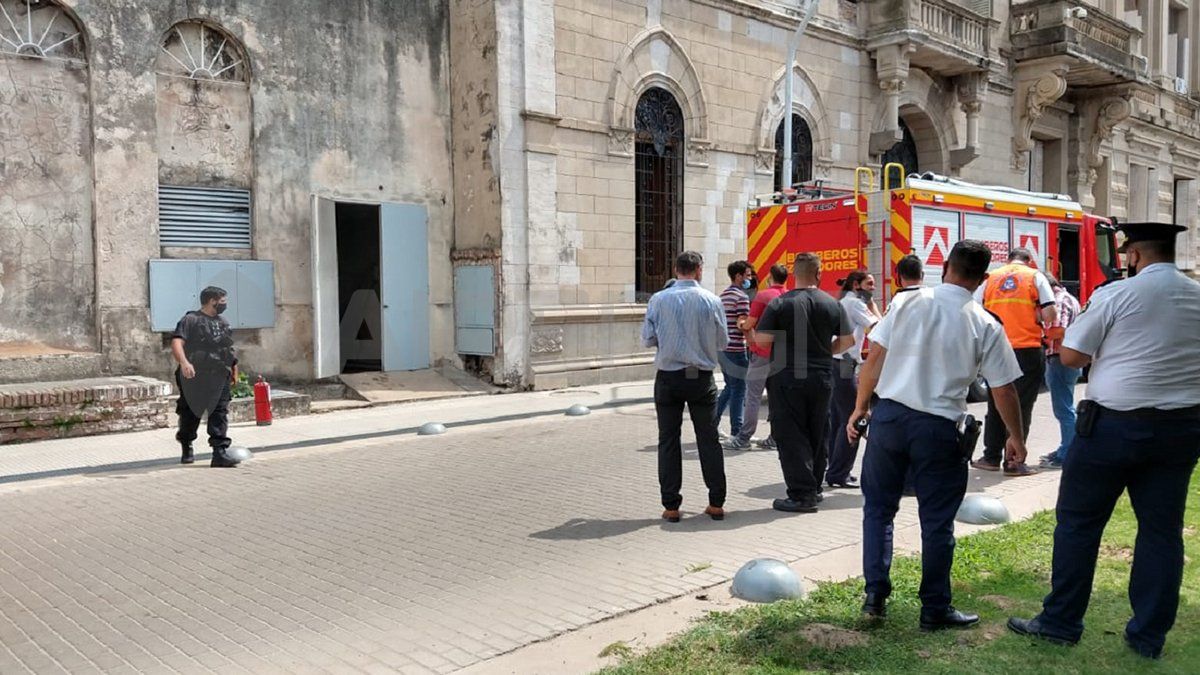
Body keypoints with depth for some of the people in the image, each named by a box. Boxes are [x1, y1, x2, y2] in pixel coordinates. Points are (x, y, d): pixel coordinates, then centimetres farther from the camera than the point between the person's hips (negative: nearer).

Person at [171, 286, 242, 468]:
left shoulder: (223, 323, 16)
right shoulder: (191, 320, -7)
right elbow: (176, 343, -20)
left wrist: (234, 367, 25)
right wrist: (183, 362, -36)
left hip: (219, 378, 5)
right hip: (194, 377, -5)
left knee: (220, 414, -5)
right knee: (191, 413, 8)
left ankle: (219, 453, -8)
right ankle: (187, 448, 31)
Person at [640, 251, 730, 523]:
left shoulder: (658, 300, -5)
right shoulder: (711, 301, -5)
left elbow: (648, 339, 1)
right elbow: (723, 341, 2)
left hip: (668, 377, 0)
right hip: (702, 378, 0)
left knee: (668, 440, 7)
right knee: (709, 439, 9)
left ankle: (671, 506, 7)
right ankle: (716, 503, 13)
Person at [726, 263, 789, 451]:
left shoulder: (763, 295, -10)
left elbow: (750, 323, -9)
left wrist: (743, 325, 14)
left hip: (762, 352, -6)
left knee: (753, 396, -3)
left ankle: (744, 438, -1)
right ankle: (776, 438, 11)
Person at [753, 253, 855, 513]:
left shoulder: (780, 304, -11)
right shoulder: (833, 304, 1)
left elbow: (762, 339, -15)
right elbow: (848, 340, 5)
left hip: (787, 377, -4)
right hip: (822, 378, 4)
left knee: (791, 436, 0)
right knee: (817, 436, 16)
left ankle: (801, 494, -4)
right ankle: (814, 489, 27)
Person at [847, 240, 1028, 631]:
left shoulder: (910, 303, 0)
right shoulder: (984, 326, -3)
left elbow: (874, 359, 1)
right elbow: (1004, 390, 2)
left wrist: (860, 408, 12)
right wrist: (1016, 438, 16)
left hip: (889, 414, 2)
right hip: (938, 427, -1)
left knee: (878, 506, 16)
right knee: (936, 520, 10)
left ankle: (875, 594, 17)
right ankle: (935, 609, 21)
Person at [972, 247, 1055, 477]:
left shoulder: (991, 278, 9)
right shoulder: (1035, 277, 2)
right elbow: (1048, 315, -7)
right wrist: (1035, 320, 13)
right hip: (1028, 350, -3)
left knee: (996, 405, 14)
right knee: (1021, 406, 4)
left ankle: (991, 457, 20)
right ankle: (1013, 462, 7)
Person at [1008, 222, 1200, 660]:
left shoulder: (1116, 295, -10)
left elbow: (1069, 356, -6)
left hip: (1115, 423, -5)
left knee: (1078, 522, 5)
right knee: (1162, 529, 10)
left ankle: (1060, 623, 13)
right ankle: (1149, 636, 18)